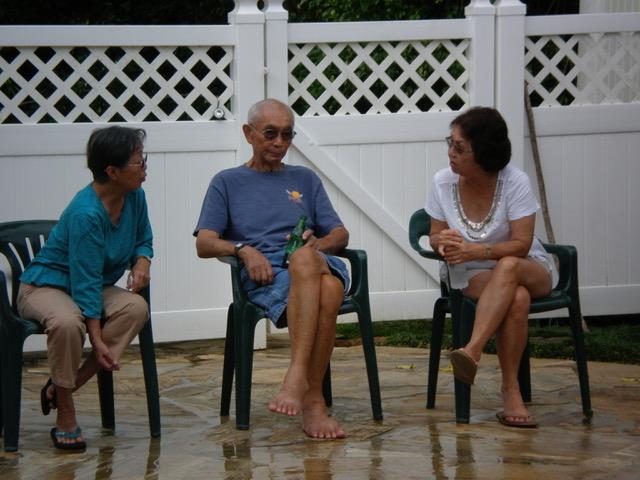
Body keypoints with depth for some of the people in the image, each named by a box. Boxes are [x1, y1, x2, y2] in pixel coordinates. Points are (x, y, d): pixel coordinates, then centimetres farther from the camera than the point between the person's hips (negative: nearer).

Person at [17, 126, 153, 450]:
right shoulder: (86, 214, -28)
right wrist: (97, 341, -29)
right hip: (45, 286, -7)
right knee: (68, 322, -41)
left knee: (135, 307, -26)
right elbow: (86, 283, -27)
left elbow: (143, 240, 15)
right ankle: (65, 415, -22)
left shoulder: (134, 196, -4)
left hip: (95, 288, 7)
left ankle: (65, 385, -20)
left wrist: (141, 262, -10)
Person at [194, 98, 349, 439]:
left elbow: (340, 234, 23)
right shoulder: (228, 182, 24)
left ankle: (305, 387, -44)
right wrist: (243, 250, -10)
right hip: (263, 274, -3)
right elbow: (204, 244, 11)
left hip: (318, 262, 3)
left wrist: (317, 244, -2)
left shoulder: (305, 179, 32)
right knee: (305, 262, -42)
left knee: (330, 290, -39)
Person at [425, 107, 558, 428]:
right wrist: (443, 243, -22)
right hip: (472, 276, 1)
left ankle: (472, 351, -50)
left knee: (507, 268, -41)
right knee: (517, 299, -35)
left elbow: (521, 245, -16)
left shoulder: (514, 182, -14)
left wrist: (477, 251, -33)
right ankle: (510, 391, -37)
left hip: (531, 271, -1)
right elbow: (435, 236, 5)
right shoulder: (443, 182, -4)